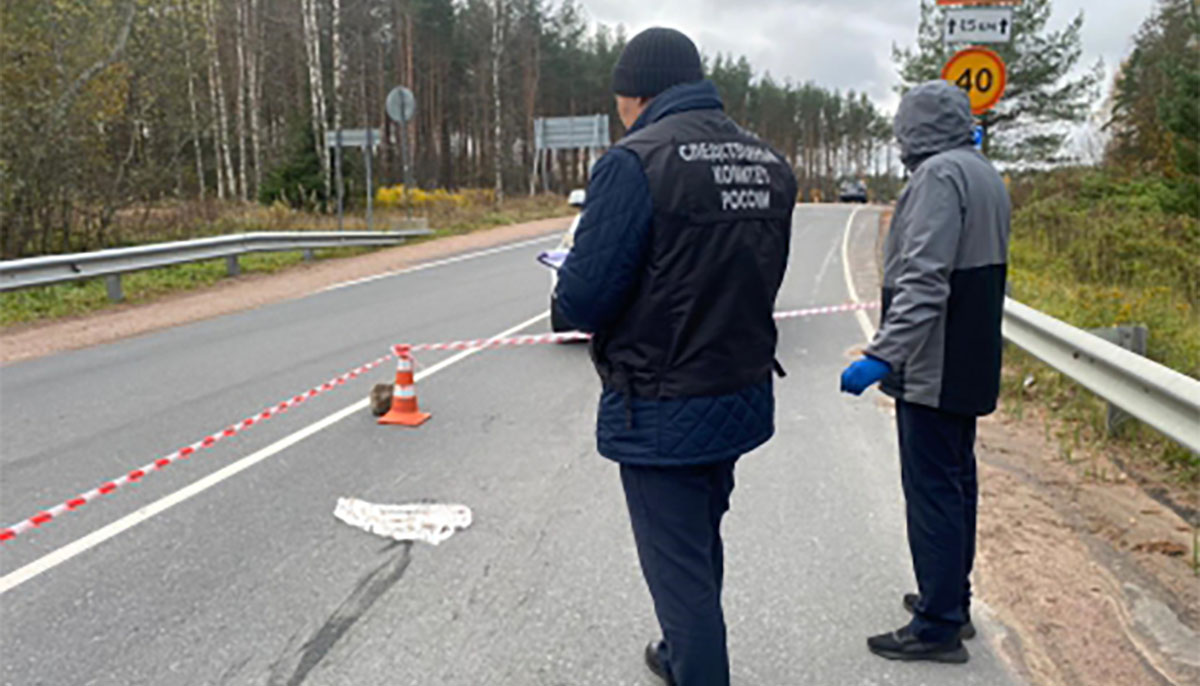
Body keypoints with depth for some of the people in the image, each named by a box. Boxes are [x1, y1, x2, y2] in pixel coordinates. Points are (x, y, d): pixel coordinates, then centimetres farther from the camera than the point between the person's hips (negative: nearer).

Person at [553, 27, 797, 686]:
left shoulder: (635, 161, -18)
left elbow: (584, 299, -20)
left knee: (678, 565, 6)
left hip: (663, 410, -8)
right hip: (742, 393, 8)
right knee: (702, 541, 26)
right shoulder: (769, 163, 6)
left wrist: (565, 287, 2)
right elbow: (758, 280, 10)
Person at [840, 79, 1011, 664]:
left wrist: (883, 354, -31)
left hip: (932, 369, -10)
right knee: (956, 482, 18)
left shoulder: (939, 175, -16)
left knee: (932, 492, -4)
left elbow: (923, 281, -26)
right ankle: (953, 601, 31)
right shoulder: (986, 176, 16)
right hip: (970, 367, 10)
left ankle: (938, 627, 5)